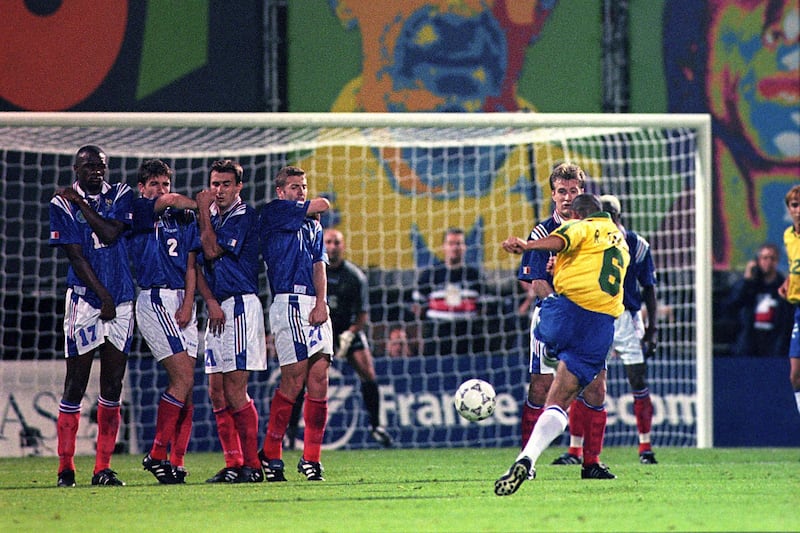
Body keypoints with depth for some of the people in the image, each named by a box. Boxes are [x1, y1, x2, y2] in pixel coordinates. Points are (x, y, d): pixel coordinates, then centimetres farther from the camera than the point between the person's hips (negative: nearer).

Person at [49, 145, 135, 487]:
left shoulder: (121, 196, 7)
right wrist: (103, 295, -10)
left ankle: (103, 468, 6)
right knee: (76, 384, -5)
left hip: (121, 301, 3)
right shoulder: (62, 204, -1)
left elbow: (111, 234, -9)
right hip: (84, 300, -3)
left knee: (113, 386, 3)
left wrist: (81, 203, -8)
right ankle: (65, 468, -1)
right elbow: (76, 256, -6)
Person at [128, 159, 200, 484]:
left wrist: (188, 304, -2)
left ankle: (176, 462, 1)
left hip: (183, 302, 6)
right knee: (183, 379, -16)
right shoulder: (138, 211, 2)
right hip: (154, 300, -6)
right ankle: (157, 455, -9)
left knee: (187, 386, -1)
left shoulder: (185, 218, 15)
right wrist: (202, 206, -2)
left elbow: (190, 265, 10)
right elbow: (169, 201, -17)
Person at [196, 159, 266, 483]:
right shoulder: (211, 218, 16)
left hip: (241, 306, -8)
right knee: (217, 391, 4)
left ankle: (252, 465, -9)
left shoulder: (245, 217, -5)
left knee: (235, 389, -12)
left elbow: (212, 250, -13)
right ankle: (232, 465, 7)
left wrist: (204, 211, -4)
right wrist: (211, 301, -2)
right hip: (218, 308, 8)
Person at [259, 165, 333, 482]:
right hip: (289, 301, -7)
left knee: (319, 378, -1)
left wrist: (321, 302, -4)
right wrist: (311, 209, 20)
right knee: (294, 379, -11)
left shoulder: (313, 226, 23)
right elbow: (323, 205, -4)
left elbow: (319, 264, 11)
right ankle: (270, 454, -2)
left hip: (315, 305, 7)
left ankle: (311, 459, 1)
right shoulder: (273, 212, 1)